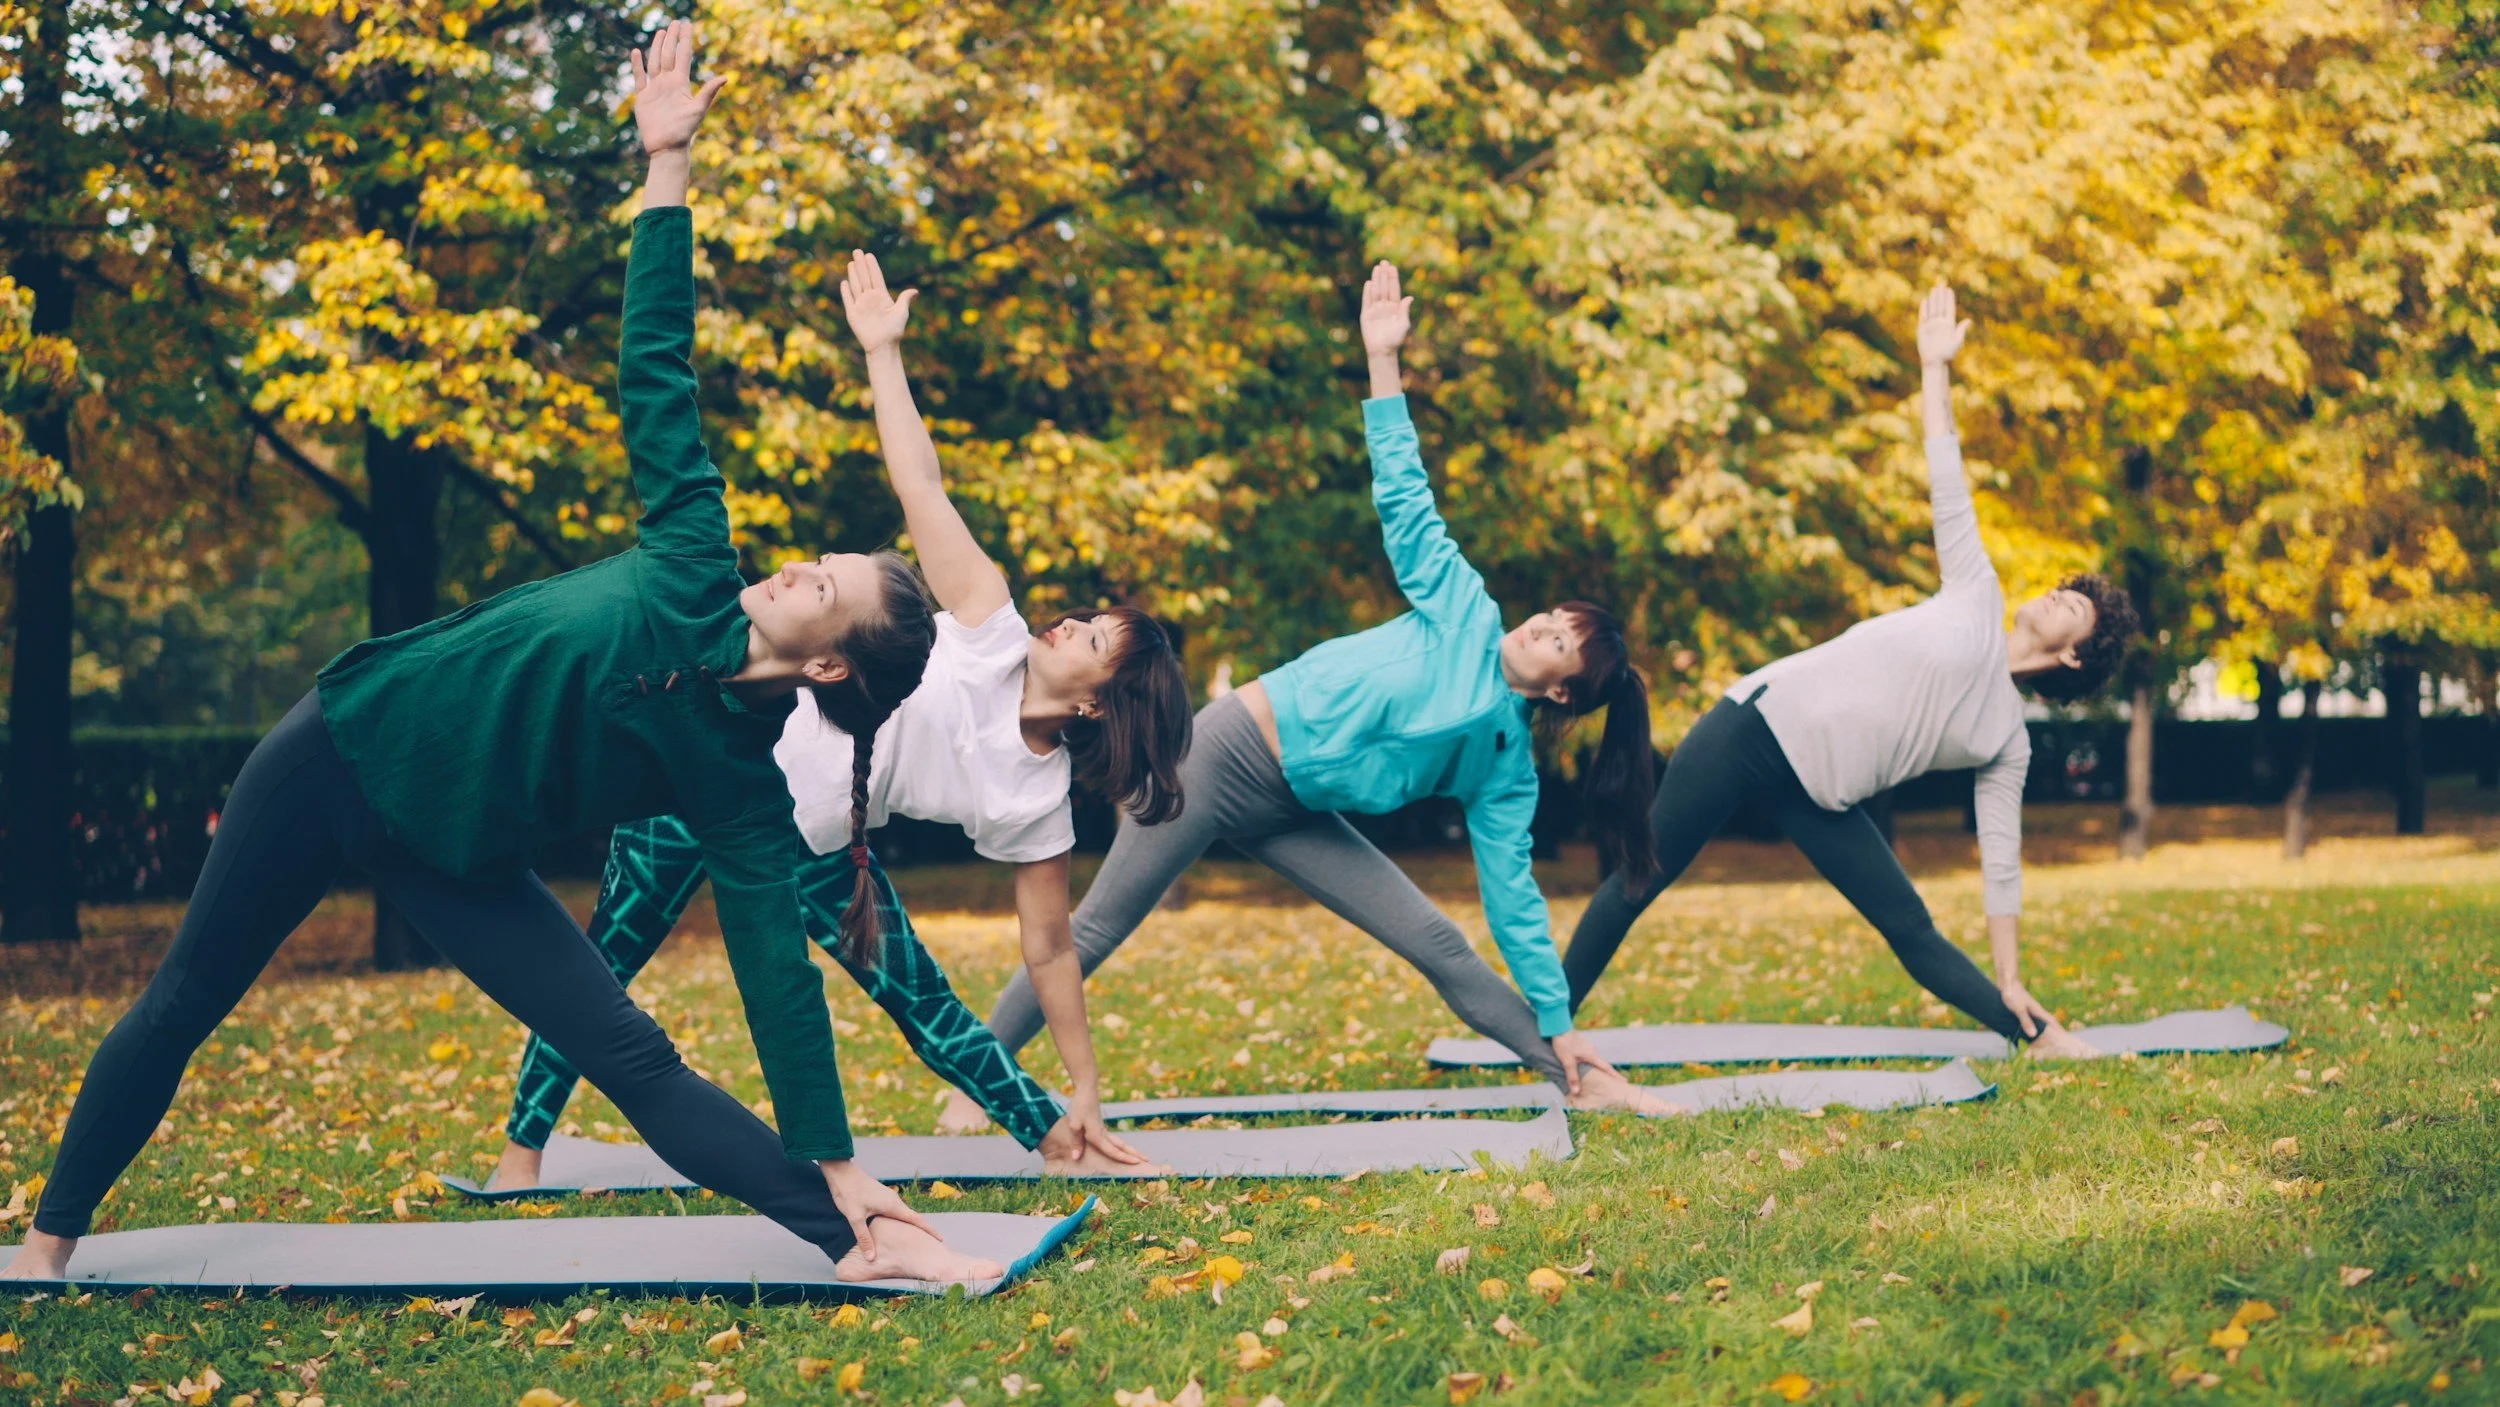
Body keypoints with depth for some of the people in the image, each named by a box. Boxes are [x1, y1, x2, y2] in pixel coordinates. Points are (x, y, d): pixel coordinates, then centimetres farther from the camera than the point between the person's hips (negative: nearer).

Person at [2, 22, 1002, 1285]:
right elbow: (653, 369, -11)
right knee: (183, 1002, 14)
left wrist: (837, 1170, -23)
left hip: (457, 859, -3)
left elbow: (777, 962, -20)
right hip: (345, 748, 3)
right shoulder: (696, 574, -13)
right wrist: (668, 165, -13)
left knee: (633, 1060, -16)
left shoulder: (737, 774, -17)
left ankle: (854, 1240, -15)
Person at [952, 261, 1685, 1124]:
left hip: (1292, 817, 3)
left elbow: (1513, 896, 1)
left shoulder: (1506, 767, 0)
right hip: (1228, 751, -3)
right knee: (1097, 929, -4)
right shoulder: (1465, 612, -5)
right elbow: (1405, 500, -7)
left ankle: (1582, 1083, 3)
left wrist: (1559, 1026, -2)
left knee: (1441, 947, -5)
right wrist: (1382, 359, -12)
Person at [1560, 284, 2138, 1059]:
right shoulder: (1977, 599, 9)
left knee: (1912, 930, -6)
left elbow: (2001, 863, 10)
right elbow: (1947, 486, 9)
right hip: (1759, 722, -1)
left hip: (1817, 790, 1)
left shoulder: (2008, 741, 9)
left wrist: (2011, 986, 5)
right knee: (1640, 878, 2)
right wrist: (1935, 365, 6)